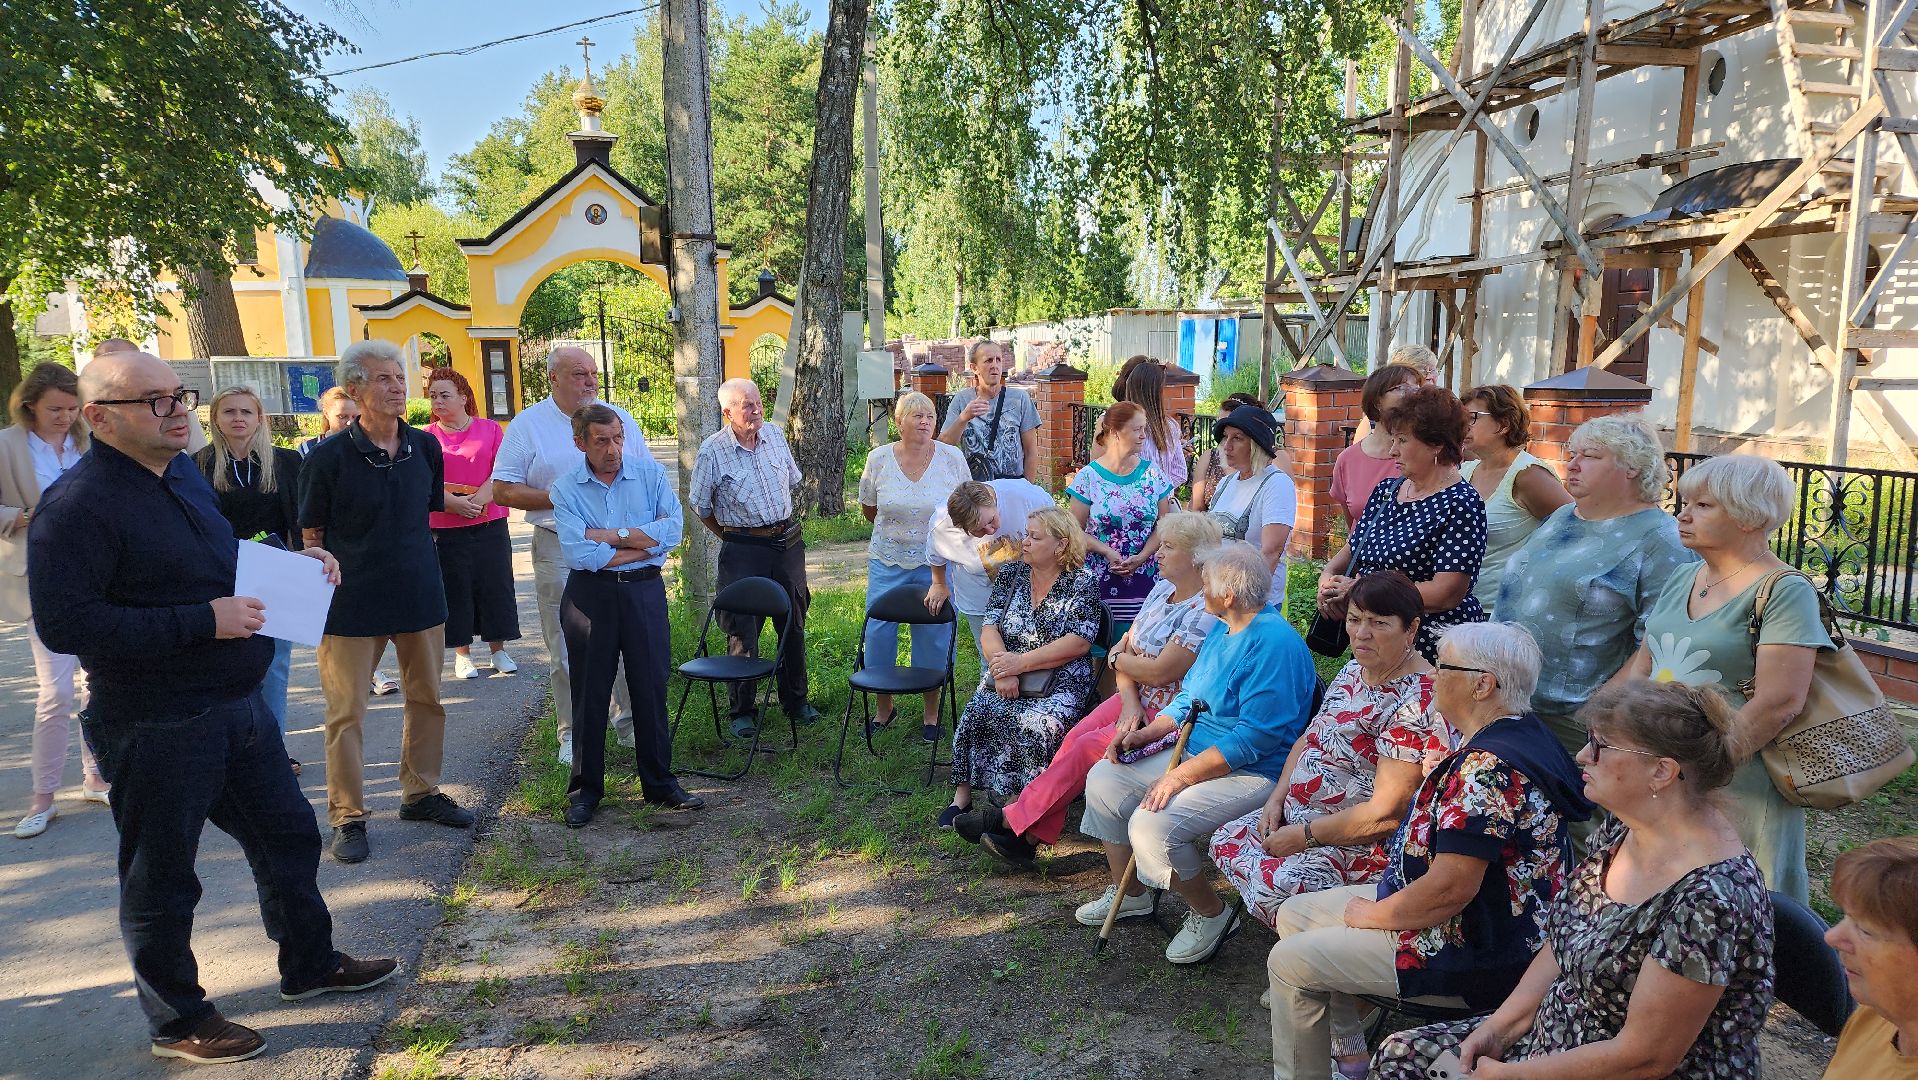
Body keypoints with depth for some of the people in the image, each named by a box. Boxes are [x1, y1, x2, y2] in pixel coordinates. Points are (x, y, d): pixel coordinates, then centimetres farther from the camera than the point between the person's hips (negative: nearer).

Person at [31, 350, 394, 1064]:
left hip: (236, 706, 9)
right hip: (155, 729, -8)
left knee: (288, 835, 19)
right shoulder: (76, 505, -19)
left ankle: (309, 964, 39)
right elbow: (63, 624, -25)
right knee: (162, 878, 10)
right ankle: (177, 1020, 29)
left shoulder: (182, 472, 8)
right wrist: (203, 620, -27)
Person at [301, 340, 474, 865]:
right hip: (352, 601, -4)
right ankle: (347, 816, 15)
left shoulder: (426, 447, 1)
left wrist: (409, 558, 14)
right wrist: (324, 591, -6)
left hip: (420, 594, 5)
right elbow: (312, 535, -3)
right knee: (346, 711, 3)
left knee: (427, 698, 14)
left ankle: (421, 793, 30)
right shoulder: (329, 456, -10)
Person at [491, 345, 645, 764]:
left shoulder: (620, 419, 9)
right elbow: (502, 490, -2)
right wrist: (559, 498, -13)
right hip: (560, 550, -2)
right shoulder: (528, 424, 1)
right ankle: (572, 733, 16)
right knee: (566, 651, 4)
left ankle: (631, 722, 21)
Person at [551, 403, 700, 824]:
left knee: (651, 688, 7)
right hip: (590, 595, -1)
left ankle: (660, 782, 20)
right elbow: (579, 553, -16)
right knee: (590, 694, 8)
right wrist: (643, 543, -11)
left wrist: (611, 535, -14)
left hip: (644, 591, 1)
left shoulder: (650, 472, 0)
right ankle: (586, 789, 21)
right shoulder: (566, 489, -3)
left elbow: (673, 528, -12)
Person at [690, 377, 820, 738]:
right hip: (743, 549, -4)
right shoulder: (712, 451, -11)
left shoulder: (774, 434, 3)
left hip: (788, 541, 5)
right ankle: (742, 711, 13)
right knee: (742, 630, -1)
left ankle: (795, 700, 28)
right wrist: (731, 536, 8)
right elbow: (700, 506, -1)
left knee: (794, 624, 13)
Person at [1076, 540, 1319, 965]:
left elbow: (1255, 737, -27)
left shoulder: (1274, 643, -22)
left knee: (1152, 825, -29)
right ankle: (1130, 894, 21)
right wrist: (1146, 733, 3)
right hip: (1196, 754, 10)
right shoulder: (1223, 631, 10)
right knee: (1104, 779, 6)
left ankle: (1212, 914, -2)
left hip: (1250, 773, -10)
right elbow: (1189, 698, 19)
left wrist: (1182, 775, -26)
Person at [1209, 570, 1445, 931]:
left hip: (1367, 843, -10)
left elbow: (1386, 814, -27)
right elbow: (1309, 739, 17)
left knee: (1276, 886, -28)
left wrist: (1303, 836, -19)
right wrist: (1277, 799, 2)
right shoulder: (1354, 669, 6)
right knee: (1226, 840, 3)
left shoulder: (1417, 702, -24)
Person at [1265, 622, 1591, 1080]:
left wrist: (1372, 915, -13)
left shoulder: (1486, 767, -29)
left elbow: (1450, 889, -30)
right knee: (1294, 914, 12)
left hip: (1475, 954, -11)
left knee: (1290, 961, -10)